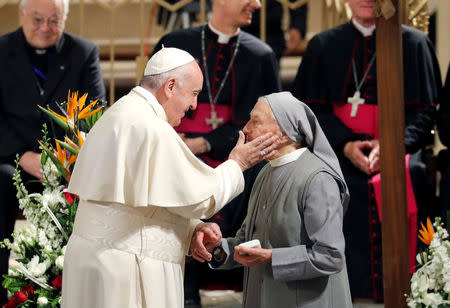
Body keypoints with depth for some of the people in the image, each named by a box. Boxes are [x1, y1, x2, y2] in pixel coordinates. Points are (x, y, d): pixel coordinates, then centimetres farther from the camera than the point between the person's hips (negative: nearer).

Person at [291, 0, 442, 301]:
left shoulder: (414, 44, 8)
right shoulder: (323, 46, 13)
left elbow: (424, 111, 2)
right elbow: (312, 107, 6)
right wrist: (345, 144, -13)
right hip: (339, 162, 1)